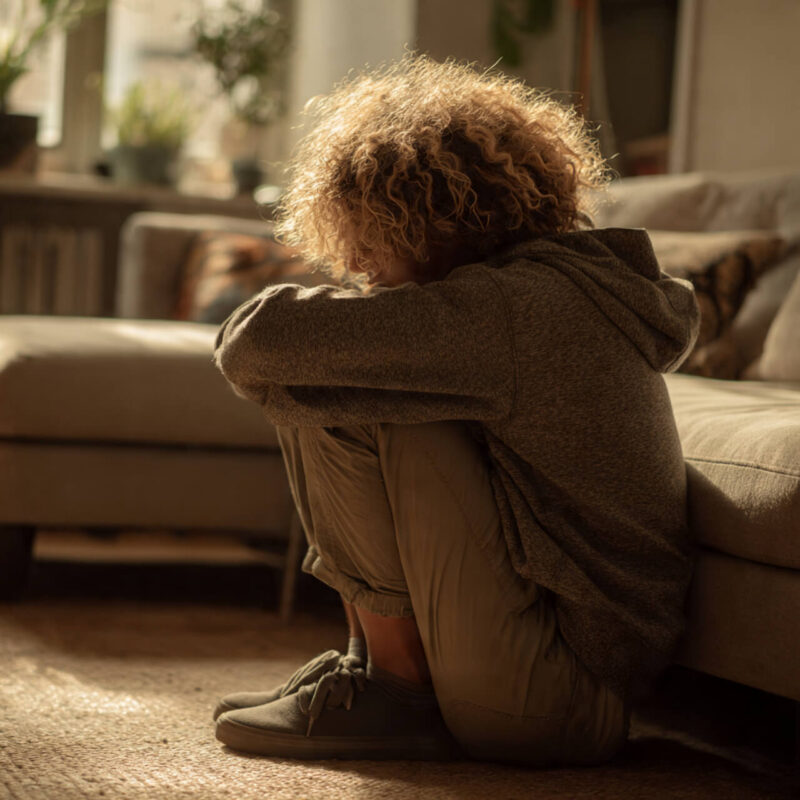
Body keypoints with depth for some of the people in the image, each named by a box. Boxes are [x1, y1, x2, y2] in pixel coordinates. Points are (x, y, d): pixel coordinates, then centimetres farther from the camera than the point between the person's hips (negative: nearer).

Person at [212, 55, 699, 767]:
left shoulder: (511, 303, -20)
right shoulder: (580, 282, 8)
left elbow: (257, 342, -25)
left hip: (555, 702, -9)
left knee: (346, 408, -15)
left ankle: (396, 689, -6)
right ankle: (371, 659, 11)